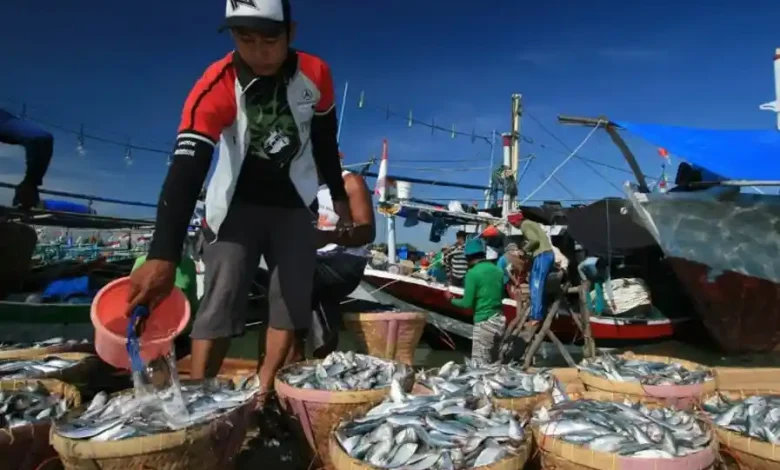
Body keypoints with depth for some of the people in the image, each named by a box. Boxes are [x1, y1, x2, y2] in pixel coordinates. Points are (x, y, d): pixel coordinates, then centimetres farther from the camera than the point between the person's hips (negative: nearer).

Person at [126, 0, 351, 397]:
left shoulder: (315, 74, -13)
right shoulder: (215, 87, -24)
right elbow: (185, 170, -35)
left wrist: (338, 194, 13)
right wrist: (163, 256, -46)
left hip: (293, 204, 3)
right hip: (236, 205, -3)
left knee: (293, 299, -1)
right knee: (220, 300, -12)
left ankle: (263, 394, 9)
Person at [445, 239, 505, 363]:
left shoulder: (472, 273, -14)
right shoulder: (497, 270, 7)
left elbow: (467, 303, -12)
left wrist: (451, 299, 4)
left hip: (484, 322, -7)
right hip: (500, 320, 7)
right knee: (493, 362, 17)